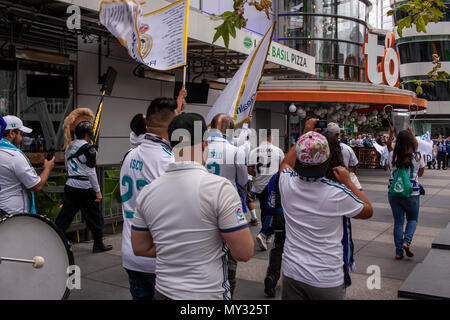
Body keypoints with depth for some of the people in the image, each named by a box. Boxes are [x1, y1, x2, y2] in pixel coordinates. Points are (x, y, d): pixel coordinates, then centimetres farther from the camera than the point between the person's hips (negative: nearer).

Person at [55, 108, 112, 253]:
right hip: (85, 188, -6)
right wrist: (98, 191, -10)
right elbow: (91, 172, -15)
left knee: (64, 216, 10)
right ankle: (98, 245, 21)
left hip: (70, 186, 7)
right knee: (94, 216, 9)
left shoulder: (69, 146, 8)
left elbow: (67, 167, 16)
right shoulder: (88, 148, -15)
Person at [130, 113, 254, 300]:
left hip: (164, 292, 4)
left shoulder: (147, 192, -2)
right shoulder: (220, 187, -18)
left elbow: (140, 248, 7)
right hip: (209, 294, -4)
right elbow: (244, 253, -17)